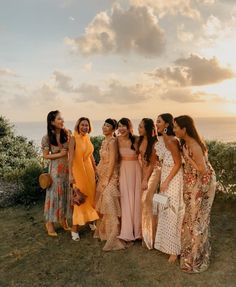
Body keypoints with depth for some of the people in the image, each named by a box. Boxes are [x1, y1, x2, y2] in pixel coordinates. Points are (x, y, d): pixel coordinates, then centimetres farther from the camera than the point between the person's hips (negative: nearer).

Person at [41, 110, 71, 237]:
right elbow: (45, 156, -5)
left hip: (68, 167, 4)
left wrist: (69, 136, -6)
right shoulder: (47, 138, -10)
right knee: (55, 194, 4)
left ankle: (63, 219, 27)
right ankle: (50, 222, 20)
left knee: (67, 193, 10)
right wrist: (59, 154, -15)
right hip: (56, 168, -3)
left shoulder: (67, 133, -2)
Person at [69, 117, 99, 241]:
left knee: (91, 196, 14)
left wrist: (96, 170, 17)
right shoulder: (74, 139, -12)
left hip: (89, 170, 6)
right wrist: (71, 174, -26)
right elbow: (71, 157, -20)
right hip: (78, 170, -6)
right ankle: (74, 229, 6)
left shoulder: (88, 139, 8)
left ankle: (90, 221, 33)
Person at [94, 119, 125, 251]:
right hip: (103, 176, 9)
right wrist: (102, 178, 15)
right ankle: (102, 230, 35)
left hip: (110, 176, -9)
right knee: (103, 203, 18)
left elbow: (112, 162, -18)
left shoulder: (112, 141, -14)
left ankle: (113, 238, 1)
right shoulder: (105, 141, 12)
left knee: (109, 203, -8)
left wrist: (107, 179, -18)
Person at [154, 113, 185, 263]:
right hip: (165, 175, 9)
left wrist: (166, 181, -16)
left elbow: (178, 163, -18)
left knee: (173, 212, 1)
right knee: (165, 210, 17)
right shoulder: (162, 139, 6)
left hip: (174, 178, -9)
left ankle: (175, 249, 16)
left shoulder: (171, 140, -21)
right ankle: (167, 242, 34)